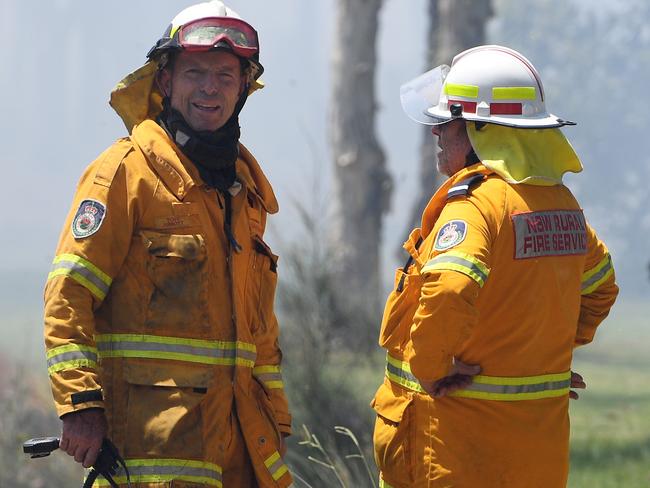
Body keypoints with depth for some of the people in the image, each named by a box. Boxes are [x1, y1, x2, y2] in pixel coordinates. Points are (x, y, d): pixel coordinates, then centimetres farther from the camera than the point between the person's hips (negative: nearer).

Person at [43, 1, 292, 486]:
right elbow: (69, 294, -10)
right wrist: (80, 404, -18)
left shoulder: (244, 182, 19)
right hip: (155, 420, -7)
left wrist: (275, 415, 22)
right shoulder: (128, 170, -4)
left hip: (239, 420, 7)